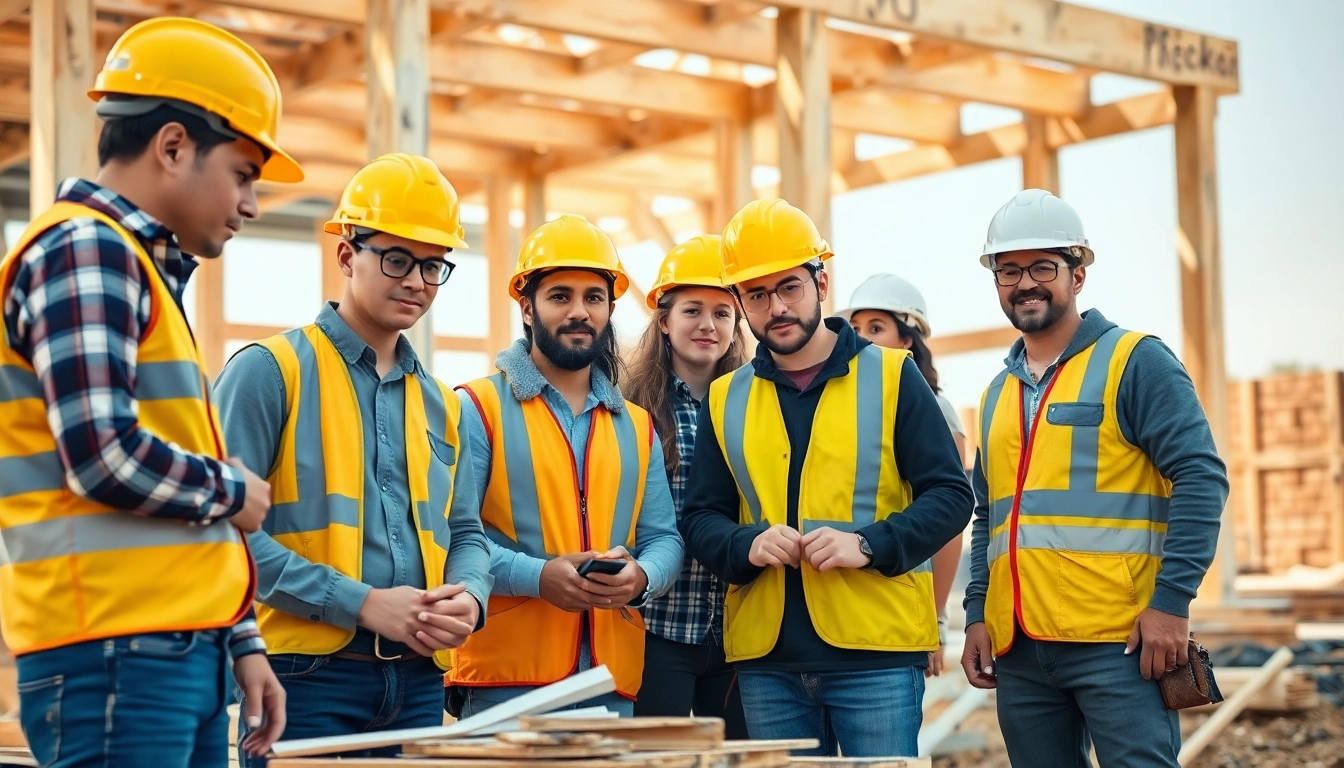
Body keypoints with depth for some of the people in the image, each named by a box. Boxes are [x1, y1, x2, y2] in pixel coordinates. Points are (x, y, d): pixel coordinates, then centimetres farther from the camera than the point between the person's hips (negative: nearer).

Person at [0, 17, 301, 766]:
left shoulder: (145, 270, 21)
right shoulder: (83, 250, -9)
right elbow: (106, 459, -21)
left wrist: (241, 640, 18)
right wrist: (233, 492, -4)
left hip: (180, 650, 10)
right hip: (116, 655, -10)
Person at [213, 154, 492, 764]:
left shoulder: (439, 404, 16)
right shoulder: (270, 371, -4)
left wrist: (469, 597, -3)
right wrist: (362, 603, -17)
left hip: (419, 681, 6)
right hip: (307, 675, -6)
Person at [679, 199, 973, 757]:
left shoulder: (892, 376, 2)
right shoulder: (725, 400, 12)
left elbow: (950, 495, -1)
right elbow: (699, 518, 12)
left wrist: (868, 545, -16)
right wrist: (746, 545, -10)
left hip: (876, 649, -3)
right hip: (765, 656, 3)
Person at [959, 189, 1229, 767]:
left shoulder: (1135, 362, -2)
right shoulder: (998, 393, 18)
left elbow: (1200, 478, -9)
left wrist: (1171, 601, -16)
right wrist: (977, 615, 12)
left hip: (1118, 644, -6)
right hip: (1018, 650, 6)